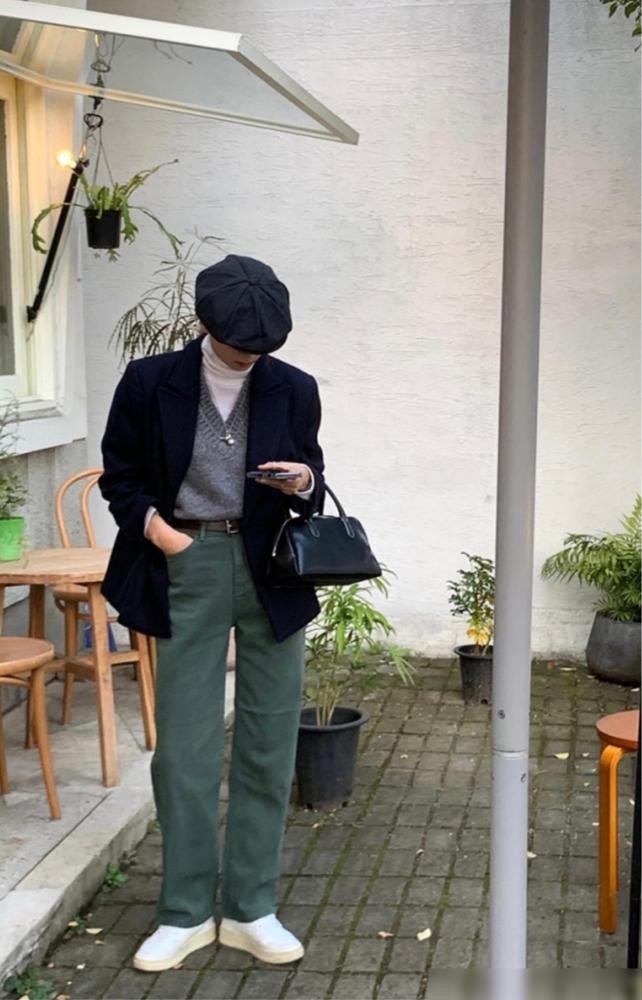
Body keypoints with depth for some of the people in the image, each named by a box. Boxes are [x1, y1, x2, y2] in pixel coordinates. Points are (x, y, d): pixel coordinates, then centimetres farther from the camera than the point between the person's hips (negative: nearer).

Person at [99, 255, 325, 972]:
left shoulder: (293, 389, 2)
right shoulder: (150, 382, -2)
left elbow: (311, 496, 9)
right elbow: (120, 477, 6)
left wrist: (305, 484, -14)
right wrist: (151, 524, -12)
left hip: (270, 573, 2)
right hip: (186, 569, -1)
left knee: (268, 744, 5)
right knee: (183, 746, 2)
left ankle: (249, 909, 18)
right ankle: (186, 912, 16)